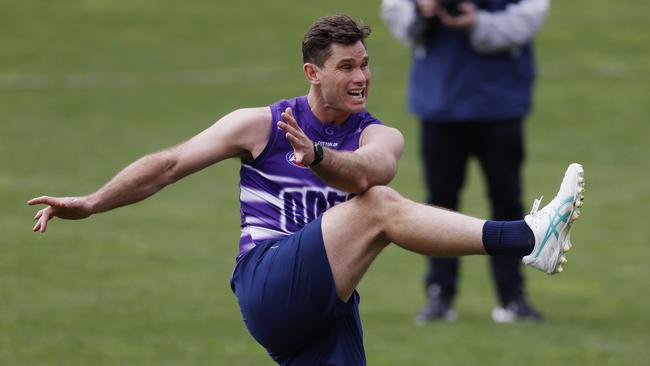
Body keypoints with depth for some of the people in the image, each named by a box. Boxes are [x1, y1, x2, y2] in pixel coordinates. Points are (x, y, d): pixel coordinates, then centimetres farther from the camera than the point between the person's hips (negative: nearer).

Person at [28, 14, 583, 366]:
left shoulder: (377, 136, 8)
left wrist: (318, 157, -40)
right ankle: (529, 239, -40)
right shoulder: (263, 125, 6)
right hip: (267, 283, -5)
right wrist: (89, 205, 1)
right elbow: (171, 165, 7)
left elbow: (372, 167, -18)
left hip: (328, 308, 5)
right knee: (377, 207, -26)